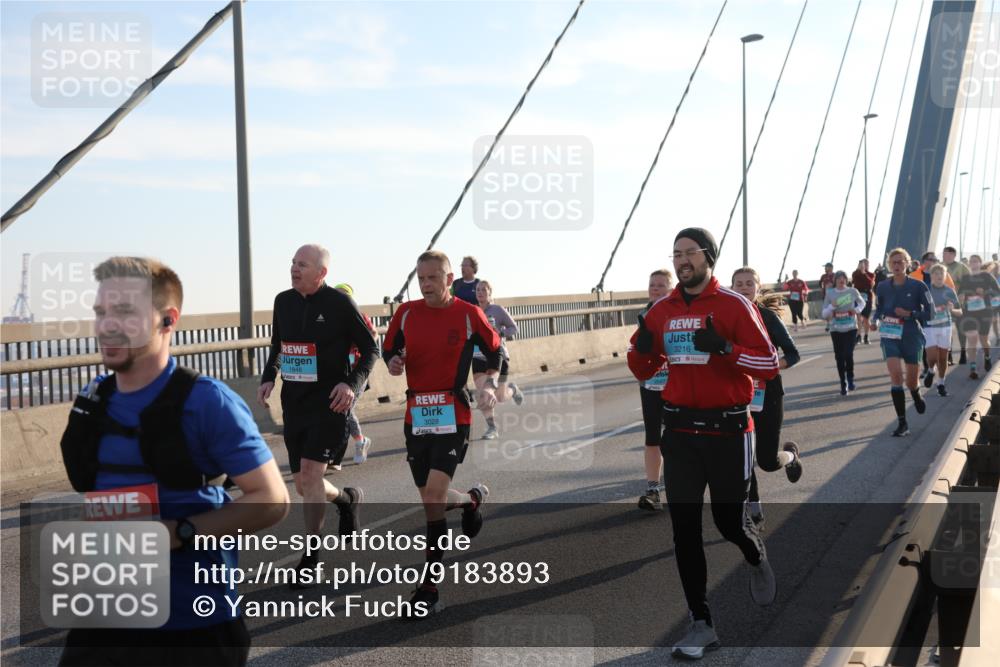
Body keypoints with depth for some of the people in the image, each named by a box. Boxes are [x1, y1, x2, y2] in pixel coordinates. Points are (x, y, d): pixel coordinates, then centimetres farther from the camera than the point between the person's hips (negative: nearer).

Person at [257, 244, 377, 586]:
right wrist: (268, 378, 6)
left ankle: (310, 556, 1)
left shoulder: (339, 303, -9)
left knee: (310, 473, -14)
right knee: (303, 486, 10)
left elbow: (370, 348, -4)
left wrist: (352, 383, -18)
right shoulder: (283, 301, 8)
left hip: (329, 402, -6)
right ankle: (347, 498, 42)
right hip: (293, 402, 6)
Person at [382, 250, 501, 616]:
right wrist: (393, 363, -9)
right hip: (416, 415, 4)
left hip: (453, 415, -4)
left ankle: (430, 588, -1)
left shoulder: (469, 314, -4)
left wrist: (490, 383, -10)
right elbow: (389, 351, 14)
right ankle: (473, 498, 43)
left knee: (434, 495, -16)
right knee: (430, 499, 10)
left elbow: (495, 352, 8)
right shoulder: (406, 313, 4)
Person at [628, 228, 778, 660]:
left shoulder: (734, 305, -7)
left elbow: (769, 365, -10)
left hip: (727, 430, -4)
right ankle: (701, 624, 13)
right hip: (679, 431, 4)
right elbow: (644, 371, 14)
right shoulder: (661, 311, 7)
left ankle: (757, 561, 45)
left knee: (730, 520, 9)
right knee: (684, 529, 2)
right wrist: (641, 350, -8)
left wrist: (724, 348, -25)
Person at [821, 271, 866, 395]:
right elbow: (824, 315, 1)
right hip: (836, 330, 1)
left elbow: (862, 302, 18)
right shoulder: (830, 294, -2)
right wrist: (832, 306, -18)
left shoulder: (852, 291, -2)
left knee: (848, 354, -13)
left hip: (851, 328, -1)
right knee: (839, 357, 3)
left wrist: (857, 310, -3)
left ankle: (850, 379, 13)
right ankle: (843, 384, 16)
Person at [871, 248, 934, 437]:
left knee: (911, 381, 8)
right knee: (895, 375, -15)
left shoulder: (917, 286, -8)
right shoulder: (882, 287, -1)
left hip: (911, 337, -1)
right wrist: (876, 321, -7)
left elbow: (929, 312, -5)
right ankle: (902, 424, -9)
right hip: (889, 337, 1)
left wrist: (909, 314, -20)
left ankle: (916, 396, 48)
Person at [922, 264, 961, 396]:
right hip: (929, 327, -2)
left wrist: (952, 309, -16)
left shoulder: (949, 291, 2)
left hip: (945, 326, 2)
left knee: (943, 358, 6)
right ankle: (931, 371, 20)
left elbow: (959, 312, 5)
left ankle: (941, 384, 21)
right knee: (932, 356, -13)